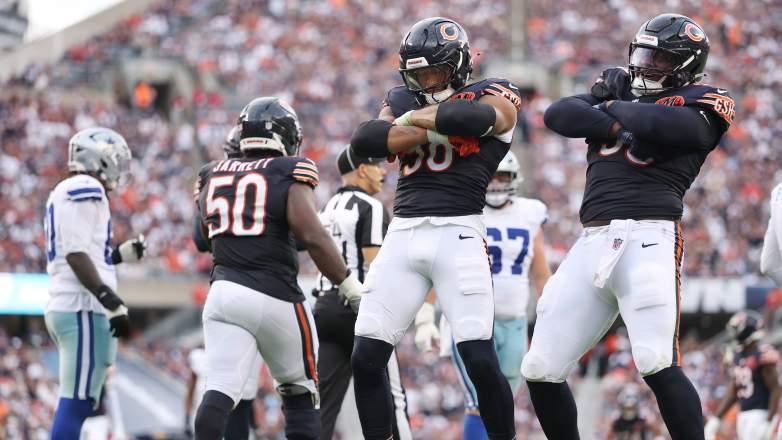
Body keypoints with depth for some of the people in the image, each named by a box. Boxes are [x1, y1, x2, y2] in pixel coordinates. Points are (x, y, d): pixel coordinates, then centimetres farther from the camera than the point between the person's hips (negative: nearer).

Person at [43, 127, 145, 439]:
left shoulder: (63, 194, 22)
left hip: (62, 306, 10)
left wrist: (120, 255, 21)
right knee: (76, 402, -12)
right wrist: (113, 303, -21)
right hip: (83, 309, -10)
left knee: (79, 402, 12)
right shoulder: (86, 190, -9)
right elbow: (76, 255, -18)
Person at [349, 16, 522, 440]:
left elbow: (471, 119, -20)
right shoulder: (402, 101, 17)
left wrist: (415, 118, -3)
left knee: (479, 359, -12)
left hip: (457, 234, -5)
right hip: (402, 234, 5)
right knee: (365, 357, -1)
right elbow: (363, 140, -1)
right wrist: (430, 130, -9)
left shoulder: (492, 97, 4)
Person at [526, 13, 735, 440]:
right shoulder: (620, 88, 23)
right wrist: (614, 121, -5)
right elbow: (558, 115, 6)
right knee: (540, 371, 5)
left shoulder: (701, 102, 6)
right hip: (592, 241, 6)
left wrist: (617, 107, 3)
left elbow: (662, 125, -15)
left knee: (658, 366, -22)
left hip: (649, 236, -6)